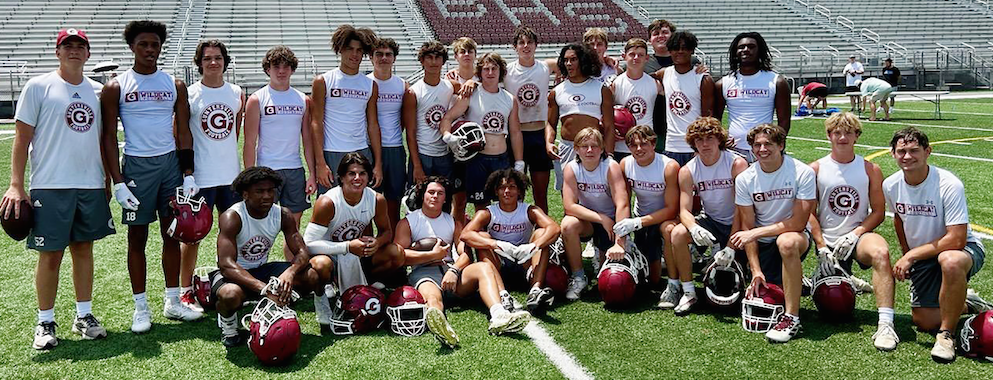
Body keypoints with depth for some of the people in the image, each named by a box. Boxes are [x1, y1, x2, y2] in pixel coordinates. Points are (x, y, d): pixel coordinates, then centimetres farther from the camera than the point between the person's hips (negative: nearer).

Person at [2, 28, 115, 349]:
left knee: (84, 248, 10)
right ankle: (45, 322, 13)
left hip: (91, 186, 4)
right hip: (50, 187, -4)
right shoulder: (38, 87, -1)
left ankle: (84, 315, 21)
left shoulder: (98, 91, 11)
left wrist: (108, 179, 15)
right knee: (51, 254, 1)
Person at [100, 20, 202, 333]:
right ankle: (141, 307, 13)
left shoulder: (175, 85, 7)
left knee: (172, 234, 7)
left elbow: (183, 132, 8)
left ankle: (173, 301, 18)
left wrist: (188, 175, 0)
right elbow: (108, 137, -2)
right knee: (137, 237, 4)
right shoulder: (116, 87, -1)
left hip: (171, 163, 3)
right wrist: (118, 182, -9)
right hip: (136, 166, -2)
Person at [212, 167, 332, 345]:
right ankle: (228, 325, -6)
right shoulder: (231, 218, -22)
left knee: (323, 264, -18)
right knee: (231, 294, -43)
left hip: (263, 270, 4)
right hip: (236, 275, -4)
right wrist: (264, 288, -44)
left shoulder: (283, 215, -7)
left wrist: (290, 272, -37)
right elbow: (226, 264, -32)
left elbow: (302, 252, -12)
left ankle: (320, 303, 15)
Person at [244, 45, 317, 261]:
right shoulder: (257, 100, 0)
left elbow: (307, 139, 11)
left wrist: (312, 174, 4)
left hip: (295, 170, 4)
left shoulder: (303, 100, 11)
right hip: (267, 170, -3)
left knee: (294, 231, 8)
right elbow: (250, 143, -3)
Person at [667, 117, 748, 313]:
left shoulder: (737, 164, -16)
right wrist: (694, 229, -36)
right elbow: (684, 210, -11)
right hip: (710, 222, 3)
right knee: (678, 233, -25)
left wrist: (730, 247, -29)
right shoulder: (687, 171, -6)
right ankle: (688, 291, -13)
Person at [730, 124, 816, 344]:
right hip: (762, 244, 4)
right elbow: (747, 226, -3)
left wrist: (756, 232, -20)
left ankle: (792, 318, -29)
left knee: (787, 241, -39)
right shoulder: (745, 179, -3)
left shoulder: (802, 173, -12)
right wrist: (756, 270, -11)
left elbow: (799, 222, -17)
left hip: (795, 235, -4)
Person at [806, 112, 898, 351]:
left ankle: (886, 325, -39)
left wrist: (854, 235, -14)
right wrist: (822, 248, -9)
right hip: (828, 242, 1)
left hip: (858, 238, -1)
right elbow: (810, 213, 0)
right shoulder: (816, 169, 2)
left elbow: (878, 212, 2)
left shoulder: (870, 170, 4)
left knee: (880, 251, -37)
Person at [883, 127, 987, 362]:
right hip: (922, 257, 6)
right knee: (924, 322, 2)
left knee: (950, 261, -43)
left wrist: (911, 255, -26)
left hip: (964, 249, -6)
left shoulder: (948, 185, -25)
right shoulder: (890, 185, -7)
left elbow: (956, 240, -29)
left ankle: (947, 334, -24)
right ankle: (962, 303, 34)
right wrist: (906, 255, 13)